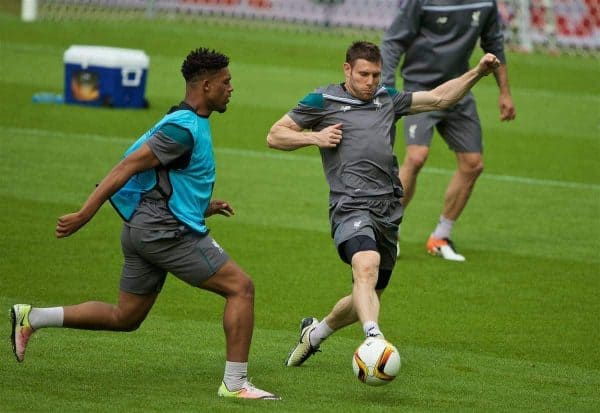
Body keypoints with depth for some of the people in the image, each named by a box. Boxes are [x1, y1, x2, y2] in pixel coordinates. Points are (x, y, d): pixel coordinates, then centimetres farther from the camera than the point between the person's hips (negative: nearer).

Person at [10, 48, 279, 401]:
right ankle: (235, 383, -7)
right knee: (241, 287, -7)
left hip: (144, 229, 10)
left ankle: (31, 318, 13)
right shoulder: (184, 129, -16)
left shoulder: (190, 124, 17)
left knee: (125, 318, 15)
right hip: (166, 230, -10)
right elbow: (128, 166, -20)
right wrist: (85, 214, -22)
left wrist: (203, 207, 22)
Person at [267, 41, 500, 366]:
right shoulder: (322, 102, 7)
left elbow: (438, 98, 22)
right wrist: (314, 137, -6)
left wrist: (477, 73, 10)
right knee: (367, 267, -34)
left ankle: (314, 333, 37)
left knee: (367, 297, 12)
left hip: (387, 212, 6)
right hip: (351, 206, -6)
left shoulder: (388, 99, 20)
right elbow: (274, 136, 10)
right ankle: (375, 340, -51)